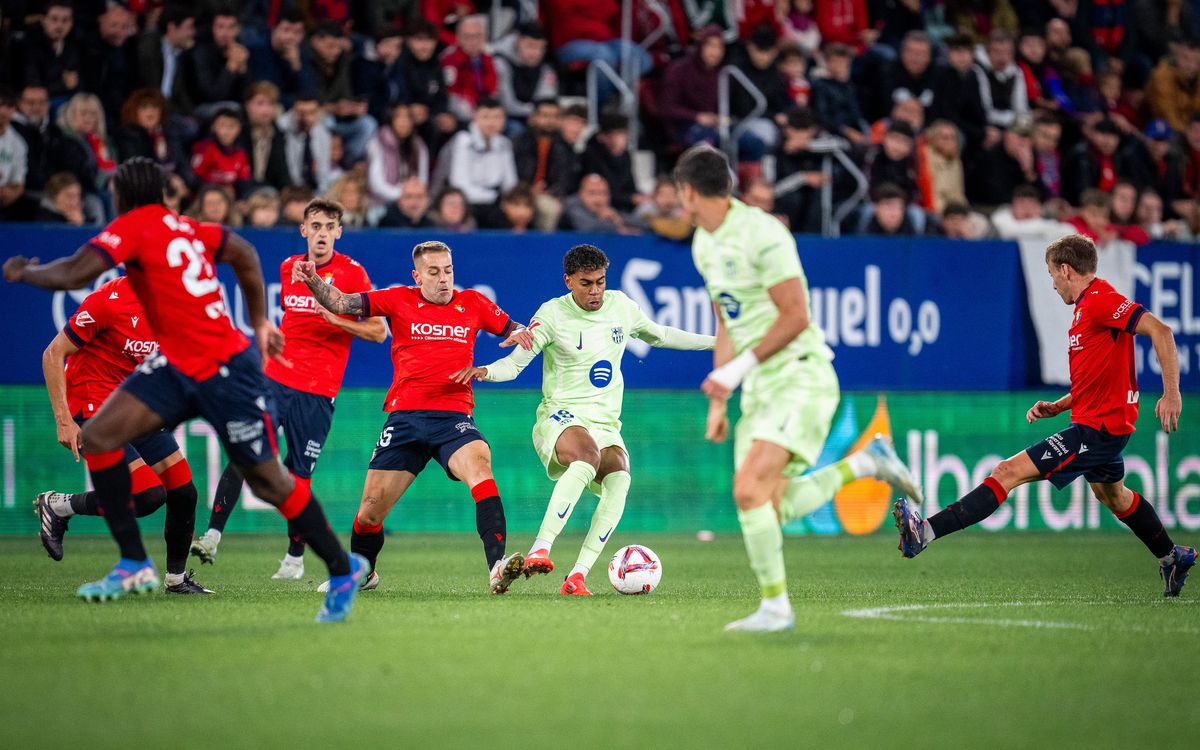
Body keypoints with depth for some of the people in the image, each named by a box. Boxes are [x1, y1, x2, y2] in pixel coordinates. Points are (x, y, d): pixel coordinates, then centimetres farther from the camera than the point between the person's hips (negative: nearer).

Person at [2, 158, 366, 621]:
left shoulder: (134, 226, -14)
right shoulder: (180, 227, 10)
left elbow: (72, 275, -22)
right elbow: (243, 252, 21)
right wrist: (259, 322, 26)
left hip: (225, 371, -9)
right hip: (177, 364, 9)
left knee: (268, 482, 2)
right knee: (97, 436, -5)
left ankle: (344, 570, 18)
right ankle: (135, 565, -1)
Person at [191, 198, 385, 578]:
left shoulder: (352, 272, -4)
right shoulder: (288, 268, 10)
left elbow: (379, 332, -4)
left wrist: (338, 320, -18)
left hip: (317, 393, -3)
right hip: (275, 379, 3)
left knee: (298, 476, -1)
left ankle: (294, 557, 15)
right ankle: (212, 536, -13)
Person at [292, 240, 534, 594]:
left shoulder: (472, 303, 10)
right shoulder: (399, 300, 6)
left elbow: (511, 329, 23)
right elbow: (342, 303, -1)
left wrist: (519, 333, -1)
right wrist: (313, 280, -19)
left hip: (454, 417, -1)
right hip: (404, 417, 1)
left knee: (480, 463, -31)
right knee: (371, 507, 2)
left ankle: (497, 567, -39)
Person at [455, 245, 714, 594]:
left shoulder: (621, 306, 10)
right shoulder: (553, 313, -4)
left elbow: (660, 335, 29)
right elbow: (515, 362, -4)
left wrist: (715, 341, 31)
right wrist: (485, 371, -26)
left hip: (606, 425, 5)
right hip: (560, 417, -5)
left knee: (619, 479, -27)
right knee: (587, 457, -38)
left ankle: (577, 577, -27)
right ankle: (539, 549, -40)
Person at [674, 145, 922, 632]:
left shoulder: (762, 234, -16)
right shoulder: (704, 244, 14)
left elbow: (795, 317, -18)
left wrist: (739, 367, -19)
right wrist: (718, 399, 18)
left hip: (801, 377, -9)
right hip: (760, 389, 9)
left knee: (750, 490, -21)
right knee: (770, 509, 1)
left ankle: (775, 607, -12)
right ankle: (864, 463, 17)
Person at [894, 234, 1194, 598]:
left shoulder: (1100, 300, -17)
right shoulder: (1087, 307, 14)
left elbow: (1160, 331, -26)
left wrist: (1171, 392, -31)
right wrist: (1058, 406, 10)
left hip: (1097, 428, -11)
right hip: (1106, 422, 11)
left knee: (1010, 471, -17)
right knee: (1113, 496, 32)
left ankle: (926, 531, -25)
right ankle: (1173, 557, 50)